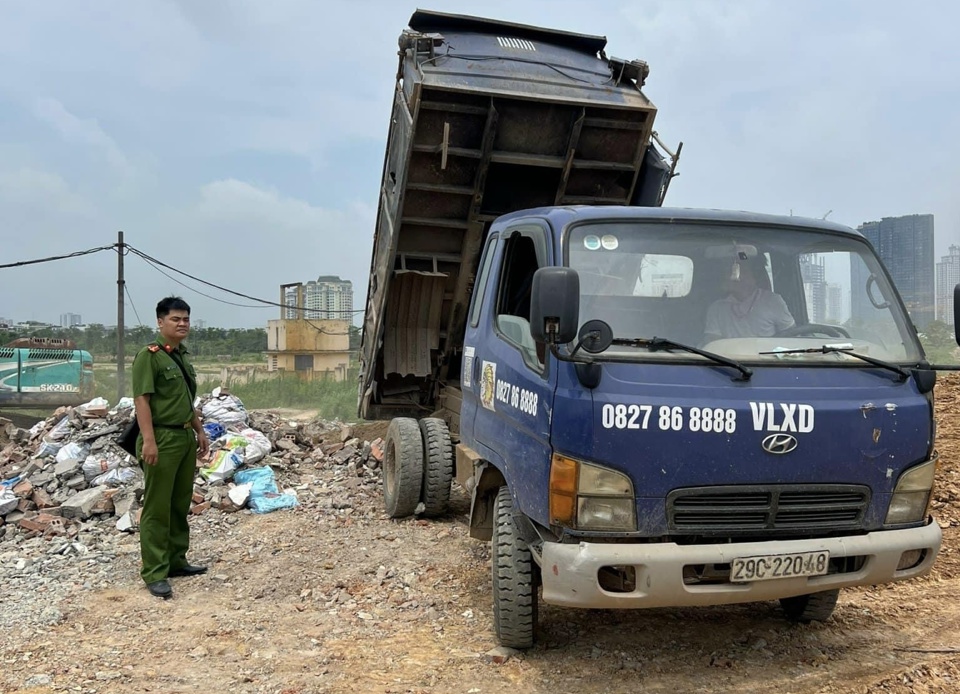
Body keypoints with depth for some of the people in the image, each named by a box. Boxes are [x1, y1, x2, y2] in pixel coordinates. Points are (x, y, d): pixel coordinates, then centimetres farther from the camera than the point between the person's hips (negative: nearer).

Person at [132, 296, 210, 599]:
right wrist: (149, 440, -22)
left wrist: (200, 431, 20)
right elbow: (141, 399, -16)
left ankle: (176, 560, 25)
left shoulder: (183, 356, 15)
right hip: (162, 439, -9)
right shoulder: (149, 355, -11)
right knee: (157, 507, -3)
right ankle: (154, 573, 2)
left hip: (185, 437, 9)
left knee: (181, 505, 14)